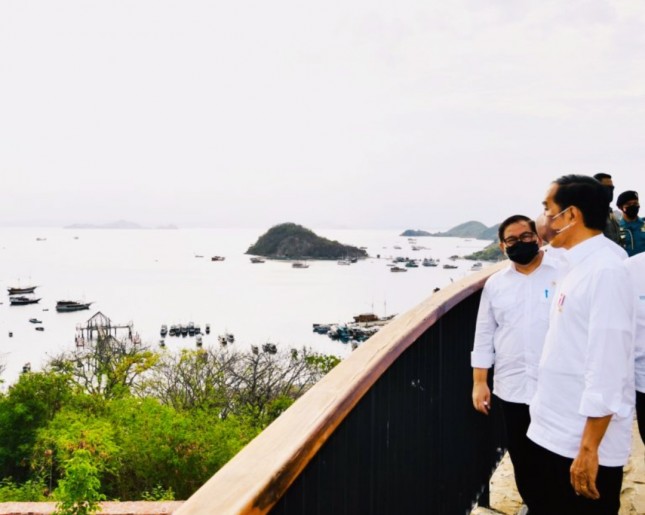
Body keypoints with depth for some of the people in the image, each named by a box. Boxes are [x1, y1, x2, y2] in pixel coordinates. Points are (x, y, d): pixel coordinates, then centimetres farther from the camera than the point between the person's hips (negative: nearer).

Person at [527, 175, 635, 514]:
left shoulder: (604, 271, -18)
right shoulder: (573, 266, 9)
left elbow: (607, 369, -22)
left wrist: (589, 449, -21)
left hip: (582, 444, -8)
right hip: (553, 435, 8)